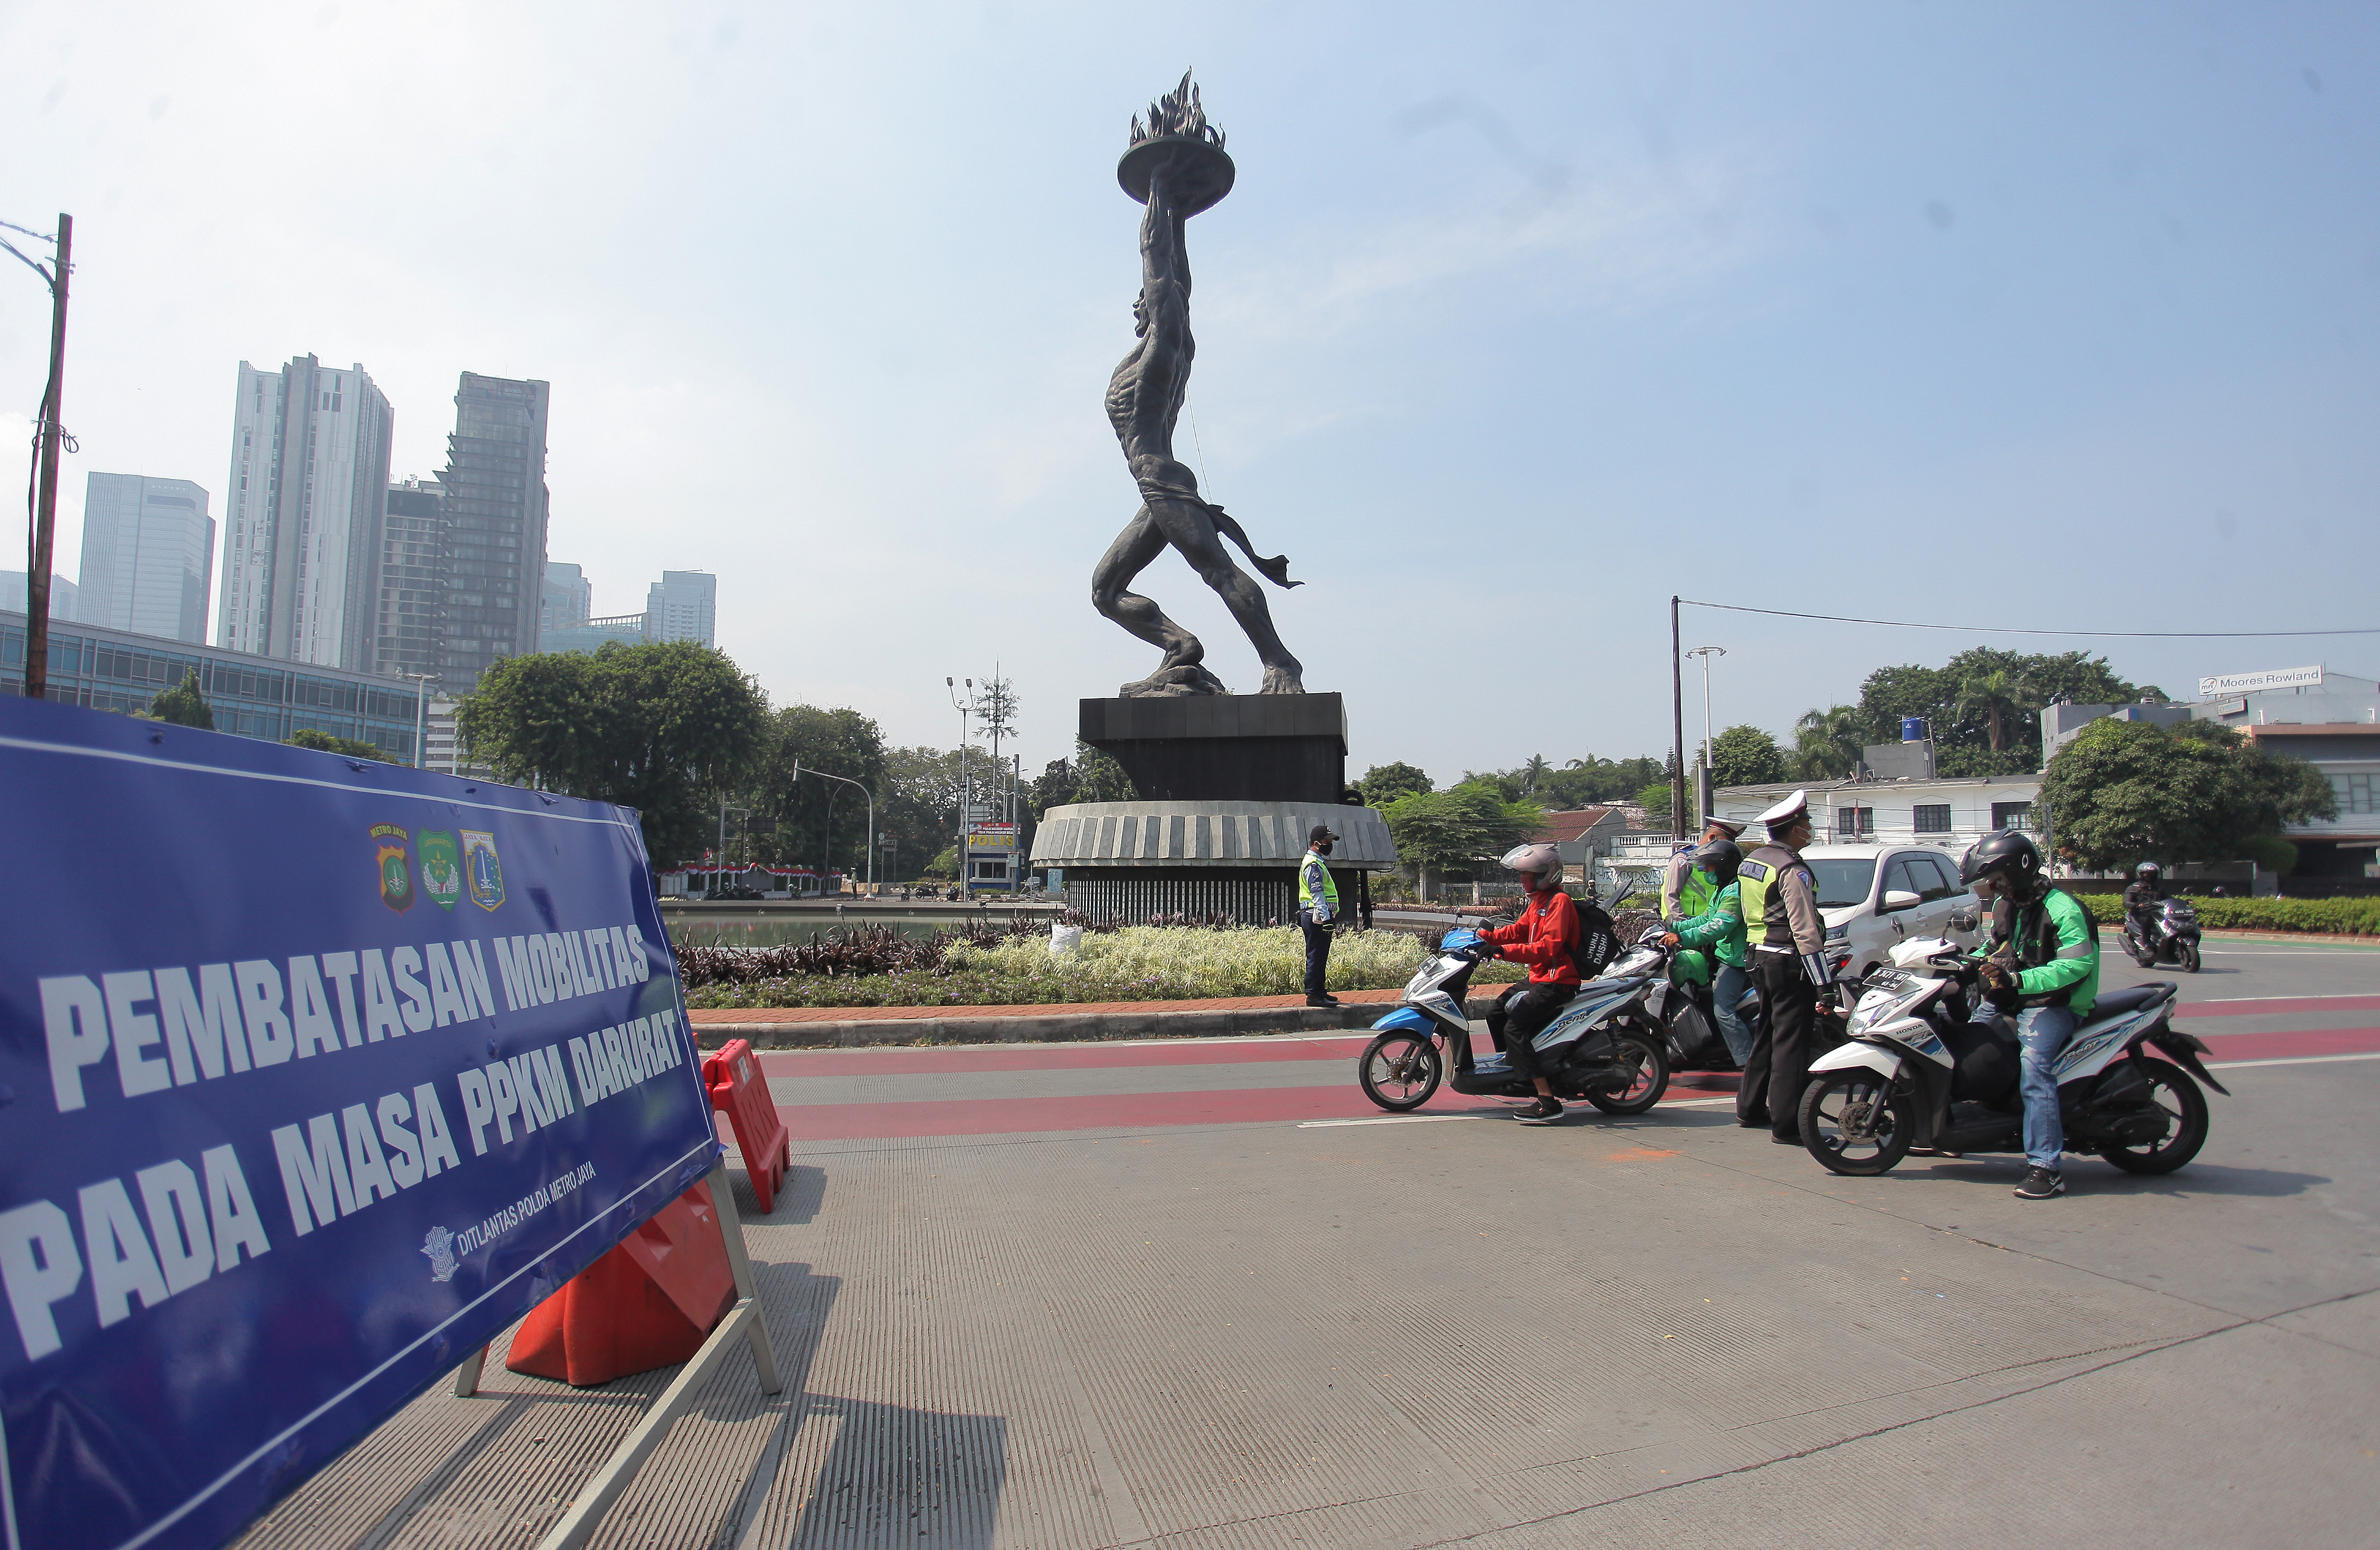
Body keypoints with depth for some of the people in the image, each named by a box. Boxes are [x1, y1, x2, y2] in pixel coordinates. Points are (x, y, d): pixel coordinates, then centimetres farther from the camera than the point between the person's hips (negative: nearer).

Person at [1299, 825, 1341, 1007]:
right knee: (1316, 957, -8)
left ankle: (1319, 992, 22)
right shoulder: (1314, 865, -14)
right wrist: (1326, 918, -27)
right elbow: (1317, 895, -22)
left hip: (1318, 918, 11)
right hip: (1317, 918, -11)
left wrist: (1332, 915, 28)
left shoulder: (1318, 862, 20)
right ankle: (1313, 995, -5)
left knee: (1320, 958, 15)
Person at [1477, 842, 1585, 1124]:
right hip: (1539, 978, 11)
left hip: (1556, 982, -11)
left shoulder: (1559, 902, -14)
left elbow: (1548, 947, -25)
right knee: (1496, 1014, 16)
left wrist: (1506, 951, -32)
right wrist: (1486, 937, 5)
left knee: (1514, 1027, -22)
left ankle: (1548, 1103, -24)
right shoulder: (1538, 901, 18)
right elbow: (1518, 931, 19)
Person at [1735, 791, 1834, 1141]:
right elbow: (1805, 931, -21)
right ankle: (1786, 1125, -4)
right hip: (1788, 963, -9)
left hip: (1760, 957, 9)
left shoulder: (1750, 862, 11)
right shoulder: (1792, 870, -17)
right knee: (1791, 1042, -5)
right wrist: (1824, 981, -20)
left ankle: (1750, 1108, 28)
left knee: (1767, 1034, 20)